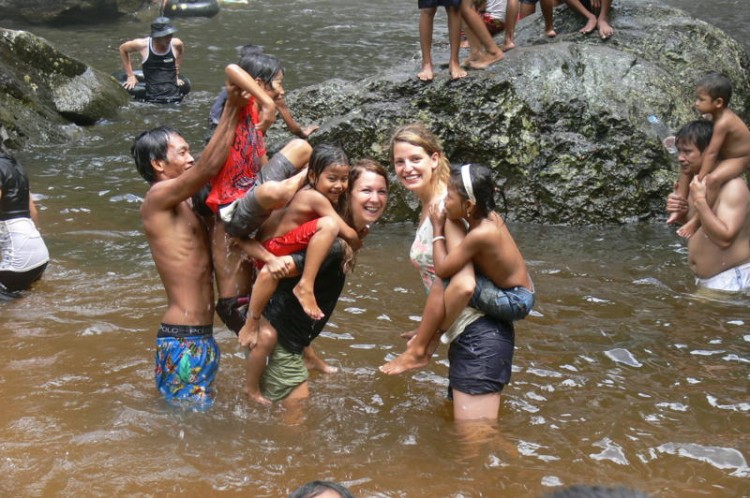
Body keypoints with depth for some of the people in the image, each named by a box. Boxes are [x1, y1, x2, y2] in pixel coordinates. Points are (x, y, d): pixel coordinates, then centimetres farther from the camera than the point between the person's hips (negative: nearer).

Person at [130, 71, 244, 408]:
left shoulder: (183, 205, 15)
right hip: (182, 339, -9)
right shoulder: (158, 197, -11)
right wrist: (231, 108, -20)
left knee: (199, 413, 17)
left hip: (199, 336, 9)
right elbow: (208, 168, -23)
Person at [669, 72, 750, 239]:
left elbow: (711, 153, -31)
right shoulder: (715, 115, -4)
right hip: (723, 157, 10)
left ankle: (697, 220, -28)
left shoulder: (723, 122, -32)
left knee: (712, 179, -35)